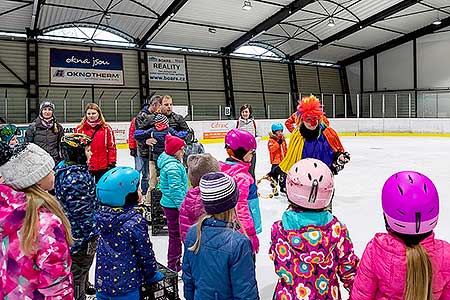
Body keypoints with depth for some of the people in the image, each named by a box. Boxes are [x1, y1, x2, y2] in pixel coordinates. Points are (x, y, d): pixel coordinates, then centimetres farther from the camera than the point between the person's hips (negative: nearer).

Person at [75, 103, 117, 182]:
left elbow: (112, 147, 0)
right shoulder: (80, 129, 1)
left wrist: (112, 163, -3)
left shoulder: (106, 128, 0)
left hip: (103, 167, 0)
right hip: (85, 167, 1)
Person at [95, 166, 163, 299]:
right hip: (125, 289, -5)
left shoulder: (102, 214, -8)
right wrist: (152, 275, 2)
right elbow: (145, 254, -14)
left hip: (101, 283, 6)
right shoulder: (136, 221, -25)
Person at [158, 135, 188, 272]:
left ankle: (174, 263, 34)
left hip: (170, 204, 11)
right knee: (175, 235, 2)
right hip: (173, 206, -11)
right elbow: (175, 189, -25)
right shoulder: (173, 166, -23)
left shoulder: (173, 163, 11)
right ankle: (173, 265, 15)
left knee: (175, 234, 20)